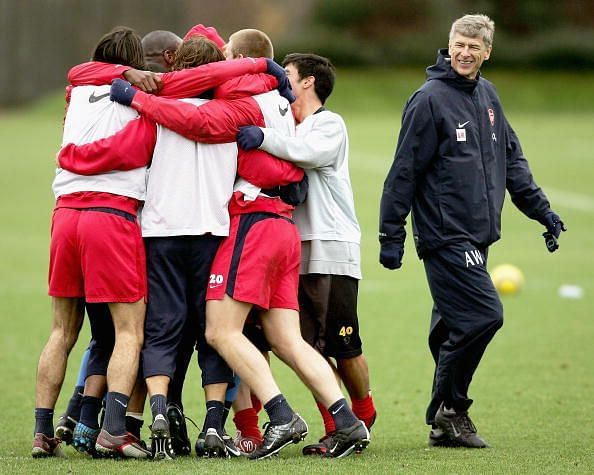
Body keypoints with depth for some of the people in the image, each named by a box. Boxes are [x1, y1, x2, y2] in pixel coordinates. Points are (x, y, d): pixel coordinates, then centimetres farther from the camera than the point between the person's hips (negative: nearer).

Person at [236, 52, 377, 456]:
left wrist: (262, 138, -31)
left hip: (333, 250, -6)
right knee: (309, 348, -1)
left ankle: (363, 414, 21)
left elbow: (310, 152, -23)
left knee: (343, 347, -1)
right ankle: (335, 429, 4)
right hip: (295, 252, 6)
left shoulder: (330, 124, -1)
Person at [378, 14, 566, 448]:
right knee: (484, 315, -15)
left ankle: (445, 422, 14)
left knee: (454, 327, 9)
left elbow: (511, 158, 22)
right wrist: (391, 236, -10)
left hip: (478, 235, 7)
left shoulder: (487, 96, 13)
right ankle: (450, 409, -5)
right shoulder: (430, 100, -9)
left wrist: (541, 209, 17)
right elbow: (405, 172, -9)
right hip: (445, 235, -7)